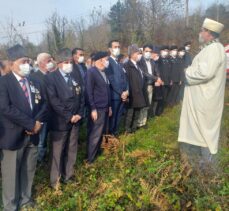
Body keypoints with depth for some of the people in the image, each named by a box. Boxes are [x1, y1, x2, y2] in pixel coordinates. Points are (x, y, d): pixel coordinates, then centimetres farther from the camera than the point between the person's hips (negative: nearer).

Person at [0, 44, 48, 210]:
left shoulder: (34, 83, 10)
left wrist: (39, 122, -11)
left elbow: (44, 104, 7)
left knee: (29, 170, 18)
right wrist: (31, 124, -20)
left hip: (32, 135, 6)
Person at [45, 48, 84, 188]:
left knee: (72, 150, 14)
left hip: (75, 119, 5)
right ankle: (55, 179, 22)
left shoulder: (75, 77, 10)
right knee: (58, 152, 6)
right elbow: (53, 101, -15)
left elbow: (81, 96, 10)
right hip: (60, 121, -5)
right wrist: (69, 116, -15)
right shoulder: (51, 78, -8)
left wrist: (79, 114, -3)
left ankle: (68, 175, 30)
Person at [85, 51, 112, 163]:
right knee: (95, 134, 0)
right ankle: (90, 159, 14)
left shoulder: (104, 72, 12)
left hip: (105, 108, 8)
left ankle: (97, 153, 31)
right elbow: (89, 92, -15)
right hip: (97, 109, -8)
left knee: (100, 133, 15)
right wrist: (93, 109, -17)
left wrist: (109, 106, 16)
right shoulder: (91, 72, -12)